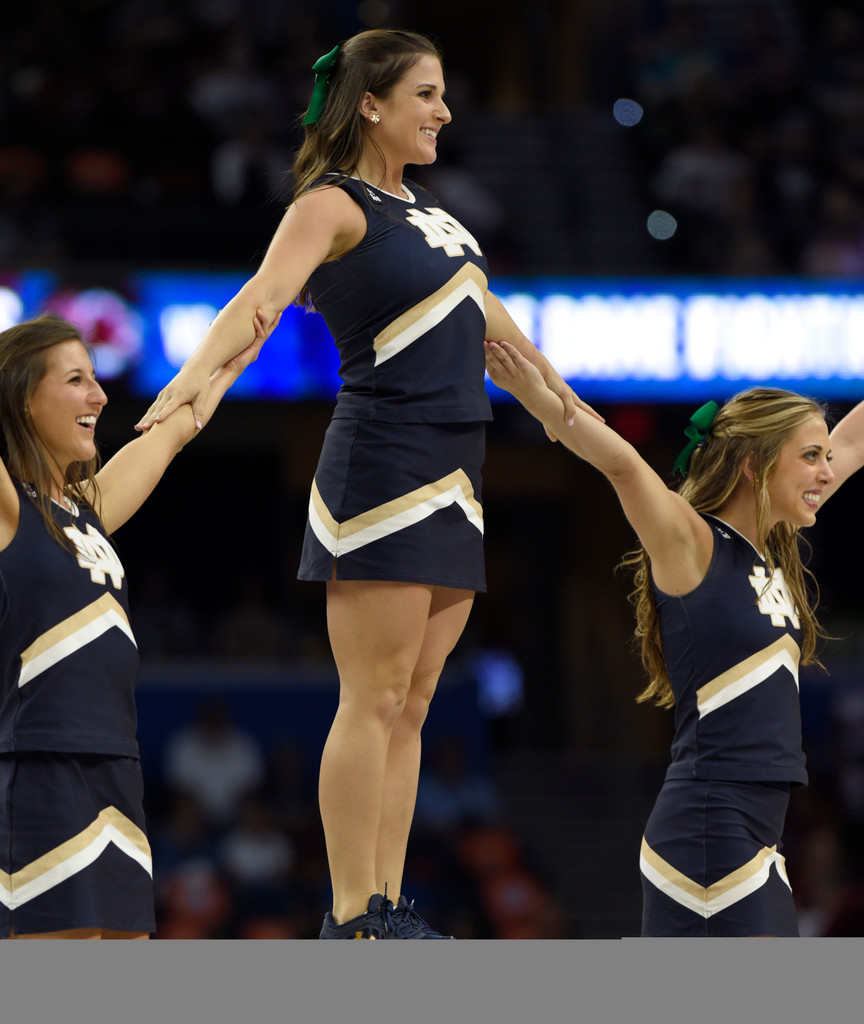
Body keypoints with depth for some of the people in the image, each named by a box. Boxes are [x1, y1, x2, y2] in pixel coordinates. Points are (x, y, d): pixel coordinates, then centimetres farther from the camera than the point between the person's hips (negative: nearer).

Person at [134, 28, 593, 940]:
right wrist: (195, 375, -41)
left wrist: (549, 380, 43)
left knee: (411, 706, 6)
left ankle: (388, 907, 8)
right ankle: (350, 918, -9)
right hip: (380, 462, -8)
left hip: (456, 470, 8)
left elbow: (476, 304, 32)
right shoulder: (333, 204, -7)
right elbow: (263, 294, -24)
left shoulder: (420, 206, 18)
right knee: (373, 700, -9)